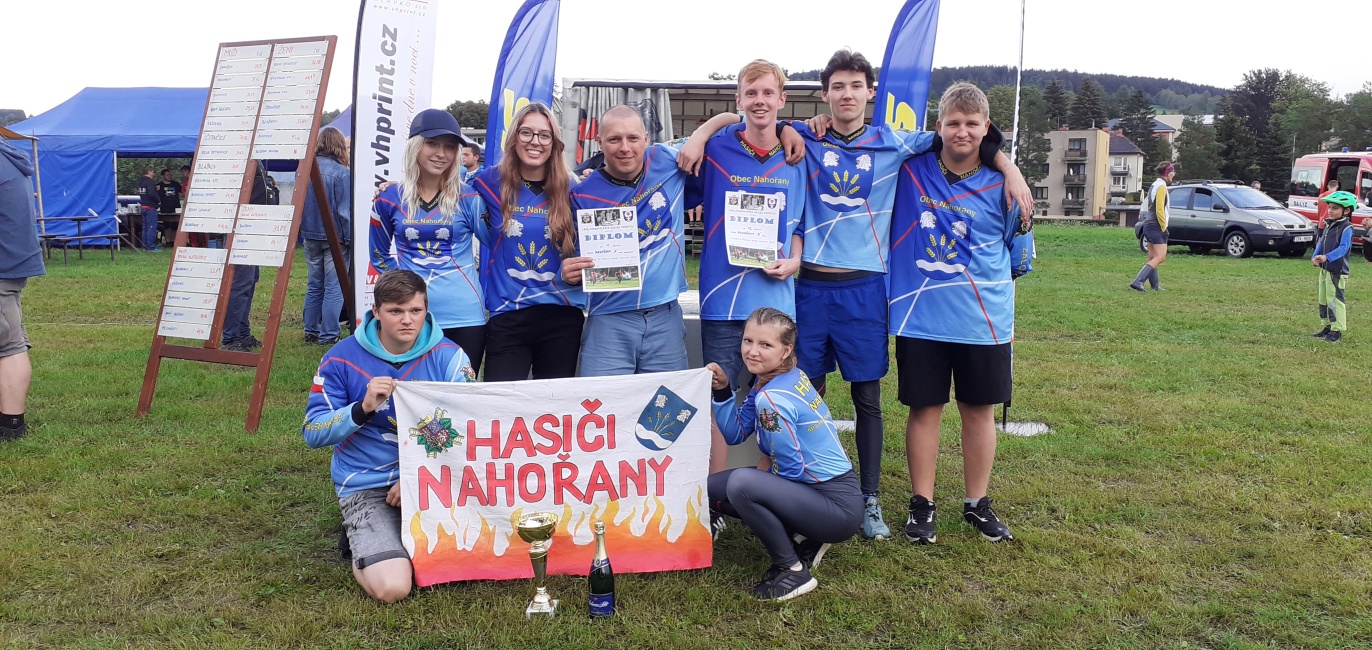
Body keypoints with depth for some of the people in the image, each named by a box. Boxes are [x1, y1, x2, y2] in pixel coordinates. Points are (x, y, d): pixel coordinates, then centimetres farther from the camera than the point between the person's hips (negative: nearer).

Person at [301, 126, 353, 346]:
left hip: (310, 237, 6)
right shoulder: (342, 173, -15)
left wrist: (303, 230, 18)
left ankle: (311, 332, 21)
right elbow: (345, 212, -15)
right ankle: (328, 336, 1)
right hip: (334, 238, -6)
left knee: (314, 286, 16)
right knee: (334, 288, 0)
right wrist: (351, 239, -9)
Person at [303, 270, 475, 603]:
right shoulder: (342, 359, -4)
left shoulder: (449, 357, -2)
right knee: (392, 587, -22)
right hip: (367, 486, -2)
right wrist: (364, 407, -22)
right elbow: (313, 434, -5)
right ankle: (366, 551, 15)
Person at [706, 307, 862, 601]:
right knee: (710, 489, 8)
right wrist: (721, 390, -5)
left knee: (741, 484, -31)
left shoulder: (771, 399, -23)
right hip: (813, 488, 10)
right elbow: (734, 433, 7)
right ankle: (803, 541, 13)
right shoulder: (780, 378, 4)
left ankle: (793, 571, -10)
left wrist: (759, 476, -1)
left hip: (838, 507, -10)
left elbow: (791, 469, -19)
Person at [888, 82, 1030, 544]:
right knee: (924, 407, 6)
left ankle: (977, 503, 27)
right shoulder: (911, 167, -2)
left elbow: (1015, 254, 12)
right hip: (921, 316, -1)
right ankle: (922, 504, 19)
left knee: (979, 409, 11)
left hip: (984, 319, 1)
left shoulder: (1001, 185, 0)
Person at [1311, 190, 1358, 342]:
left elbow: (1343, 248, -25)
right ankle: (1328, 326, 26)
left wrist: (1327, 257, -39)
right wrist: (1315, 256, -5)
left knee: (1335, 300, -6)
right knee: (1322, 299, 15)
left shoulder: (1346, 228, -14)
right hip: (1324, 268, 9)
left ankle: (1337, 330, 1)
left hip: (1338, 271, -9)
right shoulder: (1328, 225, 12)